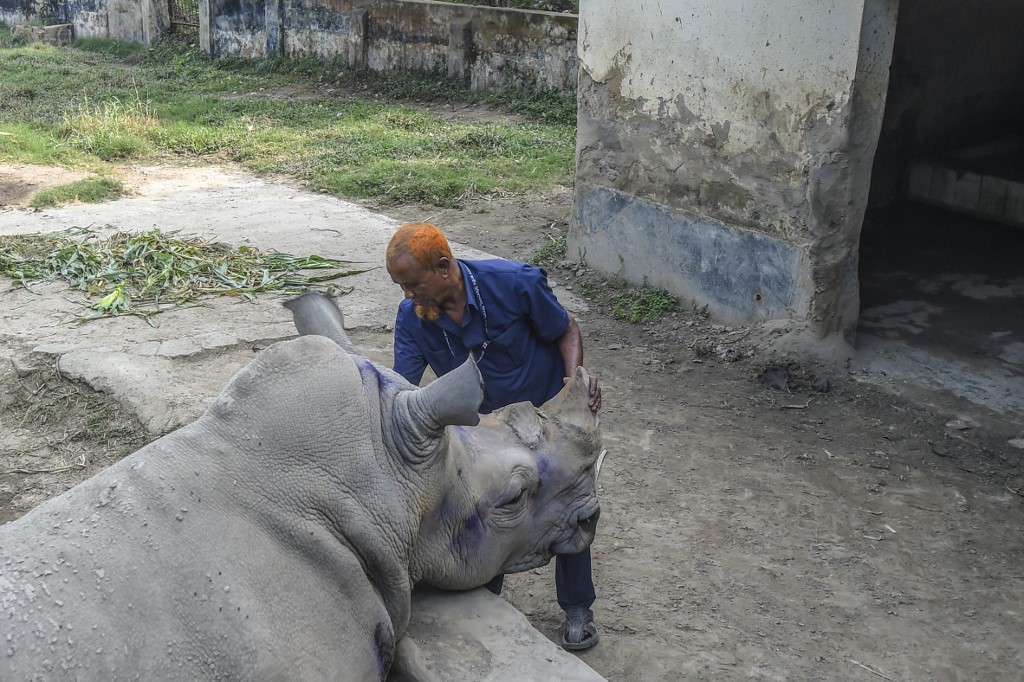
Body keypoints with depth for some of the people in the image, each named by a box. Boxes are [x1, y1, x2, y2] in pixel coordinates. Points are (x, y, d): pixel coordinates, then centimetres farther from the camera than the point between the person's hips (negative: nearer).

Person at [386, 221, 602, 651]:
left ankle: (577, 608, 28)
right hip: (485, 424, 3)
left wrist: (576, 377, -35)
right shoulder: (412, 316, -20)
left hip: (549, 411, -3)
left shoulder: (514, 283, -32)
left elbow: (566, 330, -17)